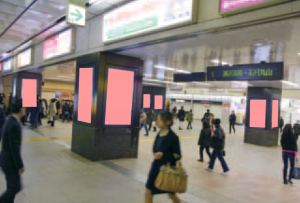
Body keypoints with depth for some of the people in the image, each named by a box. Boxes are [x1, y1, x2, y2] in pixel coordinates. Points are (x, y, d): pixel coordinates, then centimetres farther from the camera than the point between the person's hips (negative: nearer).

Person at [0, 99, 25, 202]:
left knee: (12, 186, 18)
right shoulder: (15, 125, -25)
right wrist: (20, 165, -17)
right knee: (16, 187, 1)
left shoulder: (10, 121, 6)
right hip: (10, 162, -10)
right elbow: (15, 148, -24)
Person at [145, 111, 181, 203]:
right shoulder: (159, 134, 2)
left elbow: (177, 156, -17)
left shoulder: (173, 137, -18)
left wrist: (163, 154, -31)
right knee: (148, 193, 12)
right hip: (156, 167, 7)